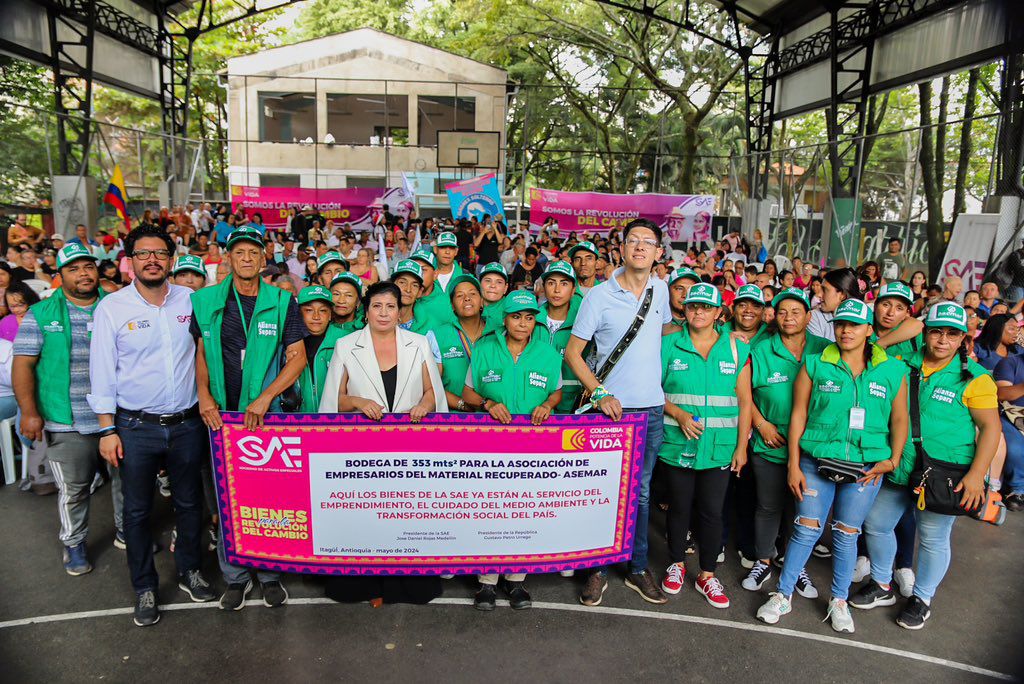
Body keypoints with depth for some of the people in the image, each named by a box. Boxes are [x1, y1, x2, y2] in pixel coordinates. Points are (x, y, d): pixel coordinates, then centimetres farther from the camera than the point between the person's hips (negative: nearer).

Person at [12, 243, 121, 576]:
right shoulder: (40, 314, 1)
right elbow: (23, 364, -2)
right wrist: (29, 411, -11)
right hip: (67, 423, -1)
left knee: (127, 479, 13)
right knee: (72, 488, 10)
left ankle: (126, 531, 33)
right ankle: (74, 543, 29)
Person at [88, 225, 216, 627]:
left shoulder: (190, 300, 0)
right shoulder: (111, 308, -4)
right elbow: (102, 372, -3)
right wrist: (107, 430, -5)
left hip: (187, 424, 2)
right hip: (136, 427, -1)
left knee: (189, 502, 14)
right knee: (137, 510, 9)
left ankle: (189, 571, 34)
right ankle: (145, 588, 26)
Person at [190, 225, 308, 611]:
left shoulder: (282, 302, -1)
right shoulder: (206, 301, 4)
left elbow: (297, 357, -3)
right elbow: (200, 352, 10)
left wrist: (265, 398, -12)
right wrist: (204, 395, -5)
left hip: (269, 412, -1)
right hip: (222, 413, 1)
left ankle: (270, 573, 24)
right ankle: (235, 576, 25)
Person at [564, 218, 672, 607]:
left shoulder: (661, 290, 4)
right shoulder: (599, 296, -8)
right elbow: (572, 352, -6)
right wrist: (599, 394, -14)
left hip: (652, 407, 4)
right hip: (611, 407, -4)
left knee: (641, 491, 13)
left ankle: (638, 568, 27)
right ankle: (598, 568, 21)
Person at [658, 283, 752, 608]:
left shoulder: (736, 349, 5)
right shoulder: (669, 345, 1)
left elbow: (745, 401, 5)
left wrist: (742, 446, 1)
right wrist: (679, 414, -14)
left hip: (719, 447, 1)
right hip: (678, 443, -1)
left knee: (712, 511, 6)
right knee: (679, 507, 12)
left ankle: (707, 575, 23)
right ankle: (677, 564, 32)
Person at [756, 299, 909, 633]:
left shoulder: (893, 371, 3)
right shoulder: (815, 365, -1)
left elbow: (899, 419, 8)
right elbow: (798, 415, 0)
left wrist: (892, 460, -5)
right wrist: (794, 465, -3)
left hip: (866, 467, 1)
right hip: (817, 461, -1)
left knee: (847, 533, 11)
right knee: (807, 528, 2)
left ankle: (839, 600, 29)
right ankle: (783, 594, 17)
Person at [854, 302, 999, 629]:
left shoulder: (974, 378, -9)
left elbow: (990, 427, -8)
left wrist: (977, 474, -16)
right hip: (897, 468, 4)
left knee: (934, 539, 10)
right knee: (876, 524, 12)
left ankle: (922, 599, 33)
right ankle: (882, 587, 35)